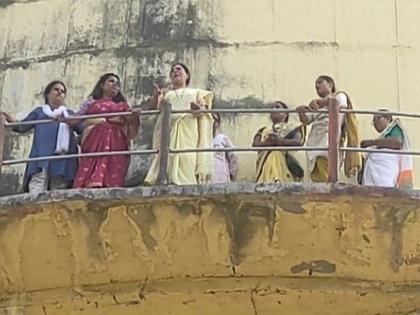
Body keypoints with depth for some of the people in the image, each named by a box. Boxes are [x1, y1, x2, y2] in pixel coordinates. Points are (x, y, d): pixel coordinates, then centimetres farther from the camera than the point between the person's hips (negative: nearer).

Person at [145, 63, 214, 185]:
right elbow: (154, 107, 10)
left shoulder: (196, 92, 25)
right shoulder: (167, 95, 29)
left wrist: (199, 108, -18)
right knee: (169, 161, -14)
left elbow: (204, 108, 6)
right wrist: (156, 96, -12)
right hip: (169, 132, 1)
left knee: (187, 161, -15)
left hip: (188, 133, -1)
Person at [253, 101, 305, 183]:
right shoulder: (264, 130, 23)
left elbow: (298, 141, -4)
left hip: (285, 164, -2)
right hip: (266, 165, 3)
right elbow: (255, 144, 7)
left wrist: (279, 141, -13)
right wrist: (267, 142, -13)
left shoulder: (292, 128, 15)